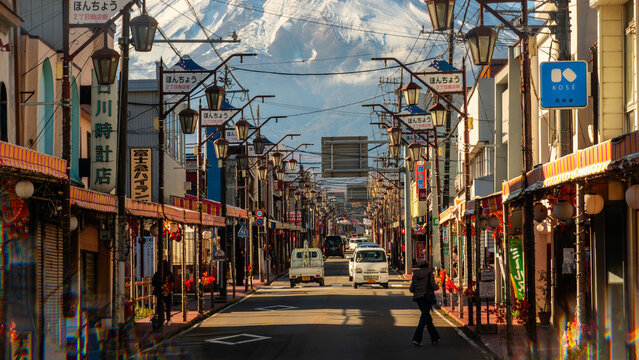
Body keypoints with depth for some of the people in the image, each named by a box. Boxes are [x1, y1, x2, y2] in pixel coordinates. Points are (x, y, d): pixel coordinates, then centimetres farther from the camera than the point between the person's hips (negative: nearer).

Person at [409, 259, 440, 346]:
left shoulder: (415, 274, 9)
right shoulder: (429, 273, -4)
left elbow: (412, 289, 7)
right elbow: (433, 286, -11)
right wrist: (437, 286, 11)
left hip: (418, 297, 5)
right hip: (427, 297, -5)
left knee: (428, 318, 14)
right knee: (424, 318, -7)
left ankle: (435, 338, 21)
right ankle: (416, 339, -18)